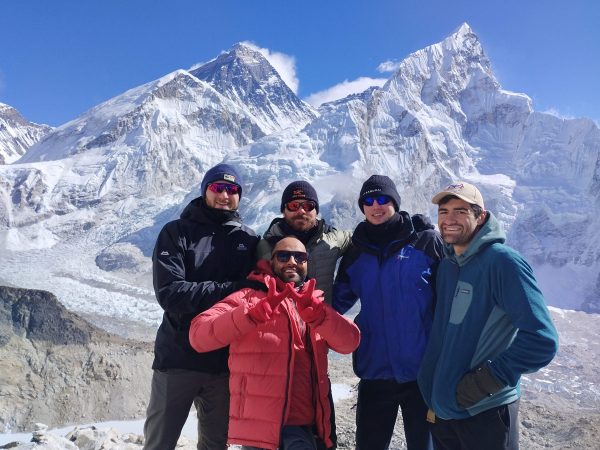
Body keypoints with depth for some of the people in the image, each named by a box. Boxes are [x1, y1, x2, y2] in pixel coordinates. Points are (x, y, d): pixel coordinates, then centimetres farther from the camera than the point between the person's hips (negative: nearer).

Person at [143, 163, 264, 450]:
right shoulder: (176, 232, -2)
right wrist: (231, 290, -23)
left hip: (227, 360, 2)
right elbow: (169, 292, -15)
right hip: (178, 357, -2)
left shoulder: (249, 240, 4)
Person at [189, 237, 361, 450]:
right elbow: (199, 336, -13)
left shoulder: (315, 303, 13)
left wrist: (315, 313, -22)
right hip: (257, 421, -2)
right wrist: (256, 313, -25)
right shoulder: (248, 297, 2)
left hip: (301, 422, 2)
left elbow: (350, 341, -4)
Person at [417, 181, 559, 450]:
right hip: (441, 407, 7)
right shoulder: (445, 266, 6)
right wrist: (434, 391, 12)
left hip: (485, 412, -6)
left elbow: (541, 341, -22)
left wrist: (486, 379, -19)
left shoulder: (503, 261, -17)